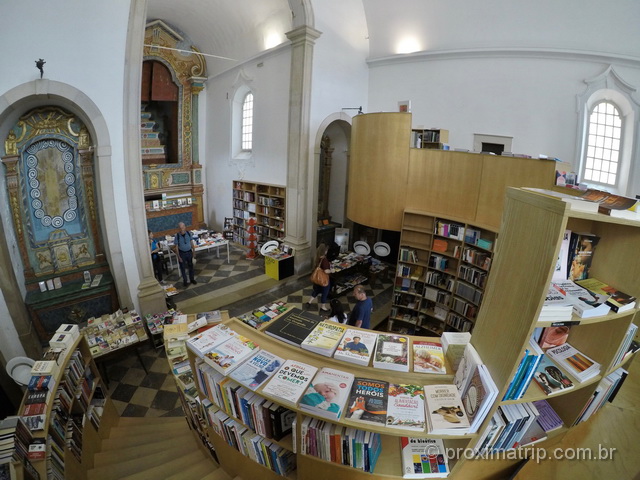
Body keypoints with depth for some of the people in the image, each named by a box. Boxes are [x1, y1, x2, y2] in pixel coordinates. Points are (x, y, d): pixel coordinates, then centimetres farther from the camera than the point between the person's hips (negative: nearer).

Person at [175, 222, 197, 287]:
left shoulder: (189, 233, -8)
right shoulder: (177, 235, -14)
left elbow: (192, 243, 2)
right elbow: (176, 247, -10)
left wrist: (194, 252, 2)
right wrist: (178, 257, -11)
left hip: (189, 252, 2)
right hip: (182, 253, -2)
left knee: (191, 266, 14)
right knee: (183, 268, 9)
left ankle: (192, 279, 31)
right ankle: (185, 281, 24)